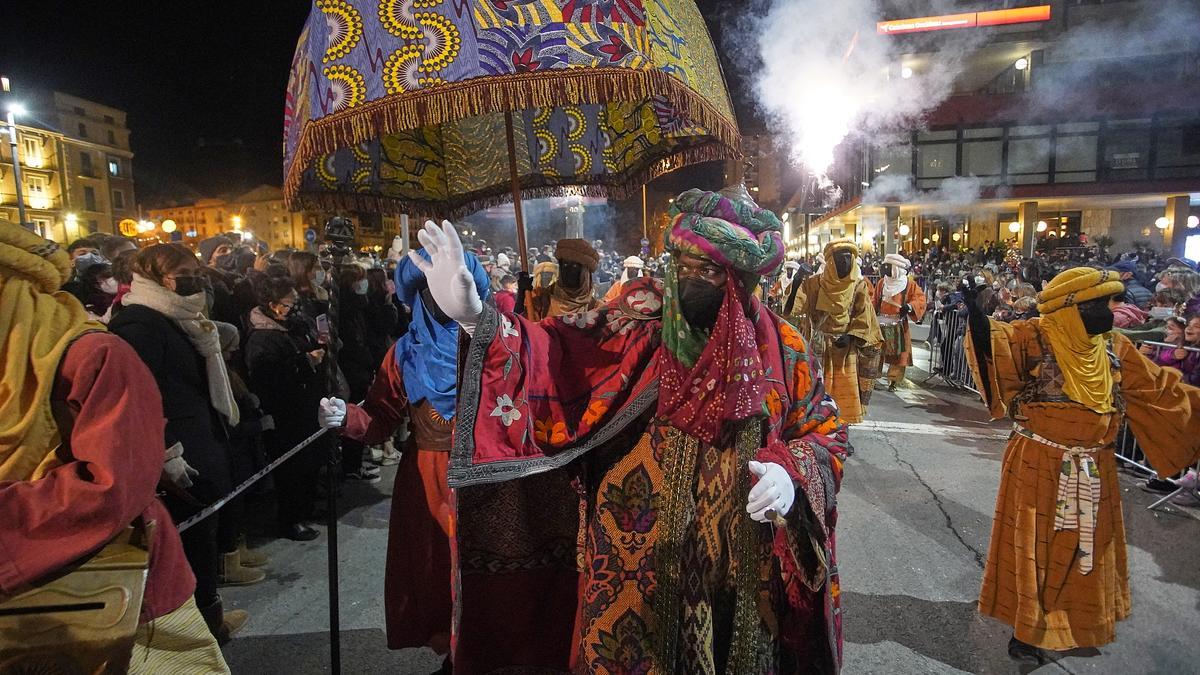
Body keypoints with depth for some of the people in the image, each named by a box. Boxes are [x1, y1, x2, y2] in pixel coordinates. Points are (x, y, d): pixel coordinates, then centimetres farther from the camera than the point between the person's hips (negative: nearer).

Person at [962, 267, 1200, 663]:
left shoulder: (1115, 348, 4)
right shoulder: (1034, 337, -13)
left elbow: (1162, 392, 11)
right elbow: (994, 346, -32)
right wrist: (975, 313, -51)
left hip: (1094, 472, 6)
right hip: (1038, 468, -6)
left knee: (1085, 548, 20)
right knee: (1034, 548, 6)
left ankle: (1075, 625, 42)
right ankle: (1025, 630, 23)